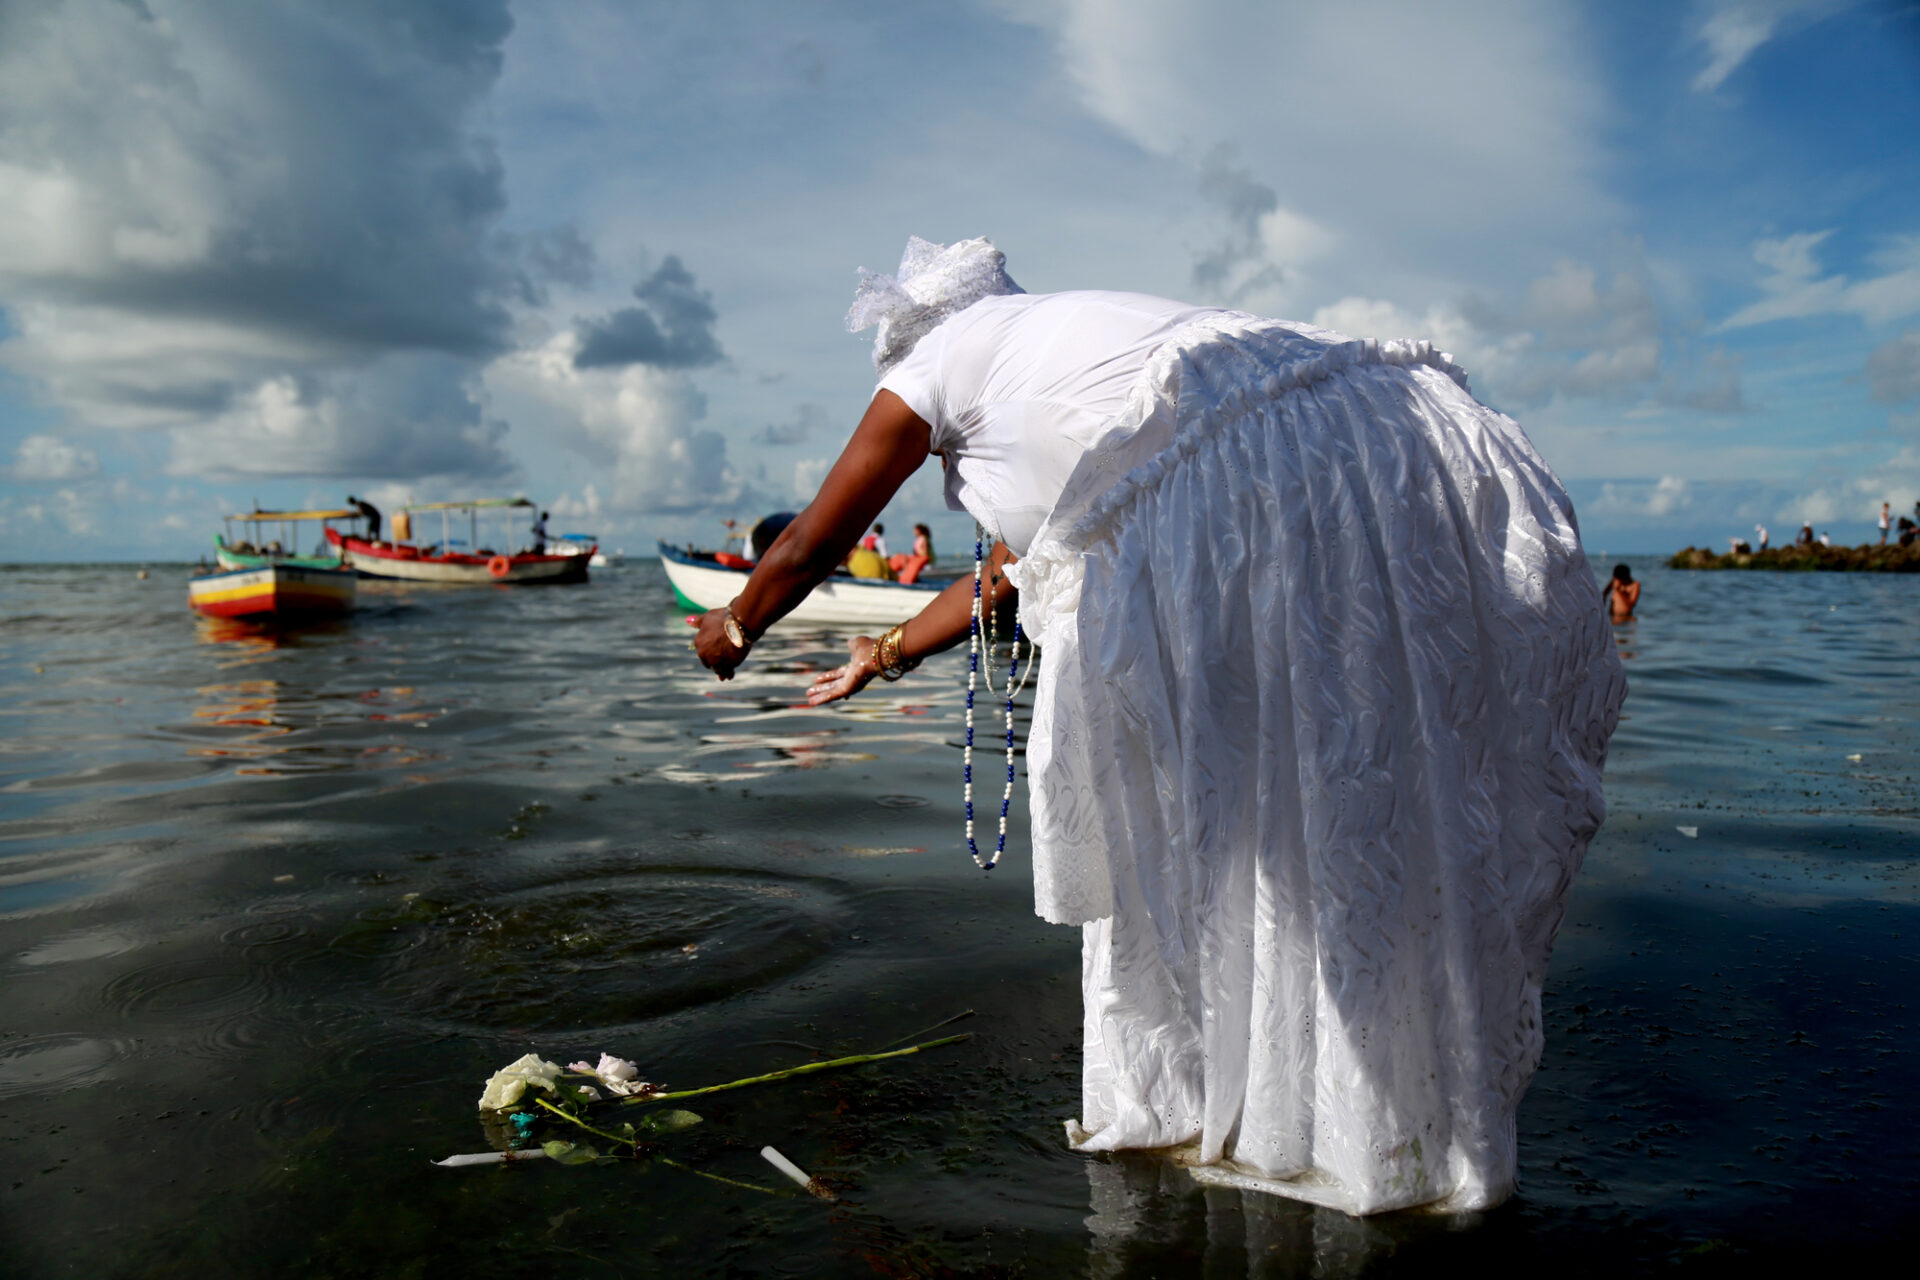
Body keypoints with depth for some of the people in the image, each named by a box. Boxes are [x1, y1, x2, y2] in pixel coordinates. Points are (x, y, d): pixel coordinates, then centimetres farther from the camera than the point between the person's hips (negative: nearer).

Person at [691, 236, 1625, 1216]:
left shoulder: (937, 363, 14)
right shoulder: (1061, 339, 36)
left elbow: (808, 546, 22)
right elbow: (1006, 574, 46)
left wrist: (733, 627, 43)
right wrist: (884, 656, 58)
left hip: (1235, 521, -9)